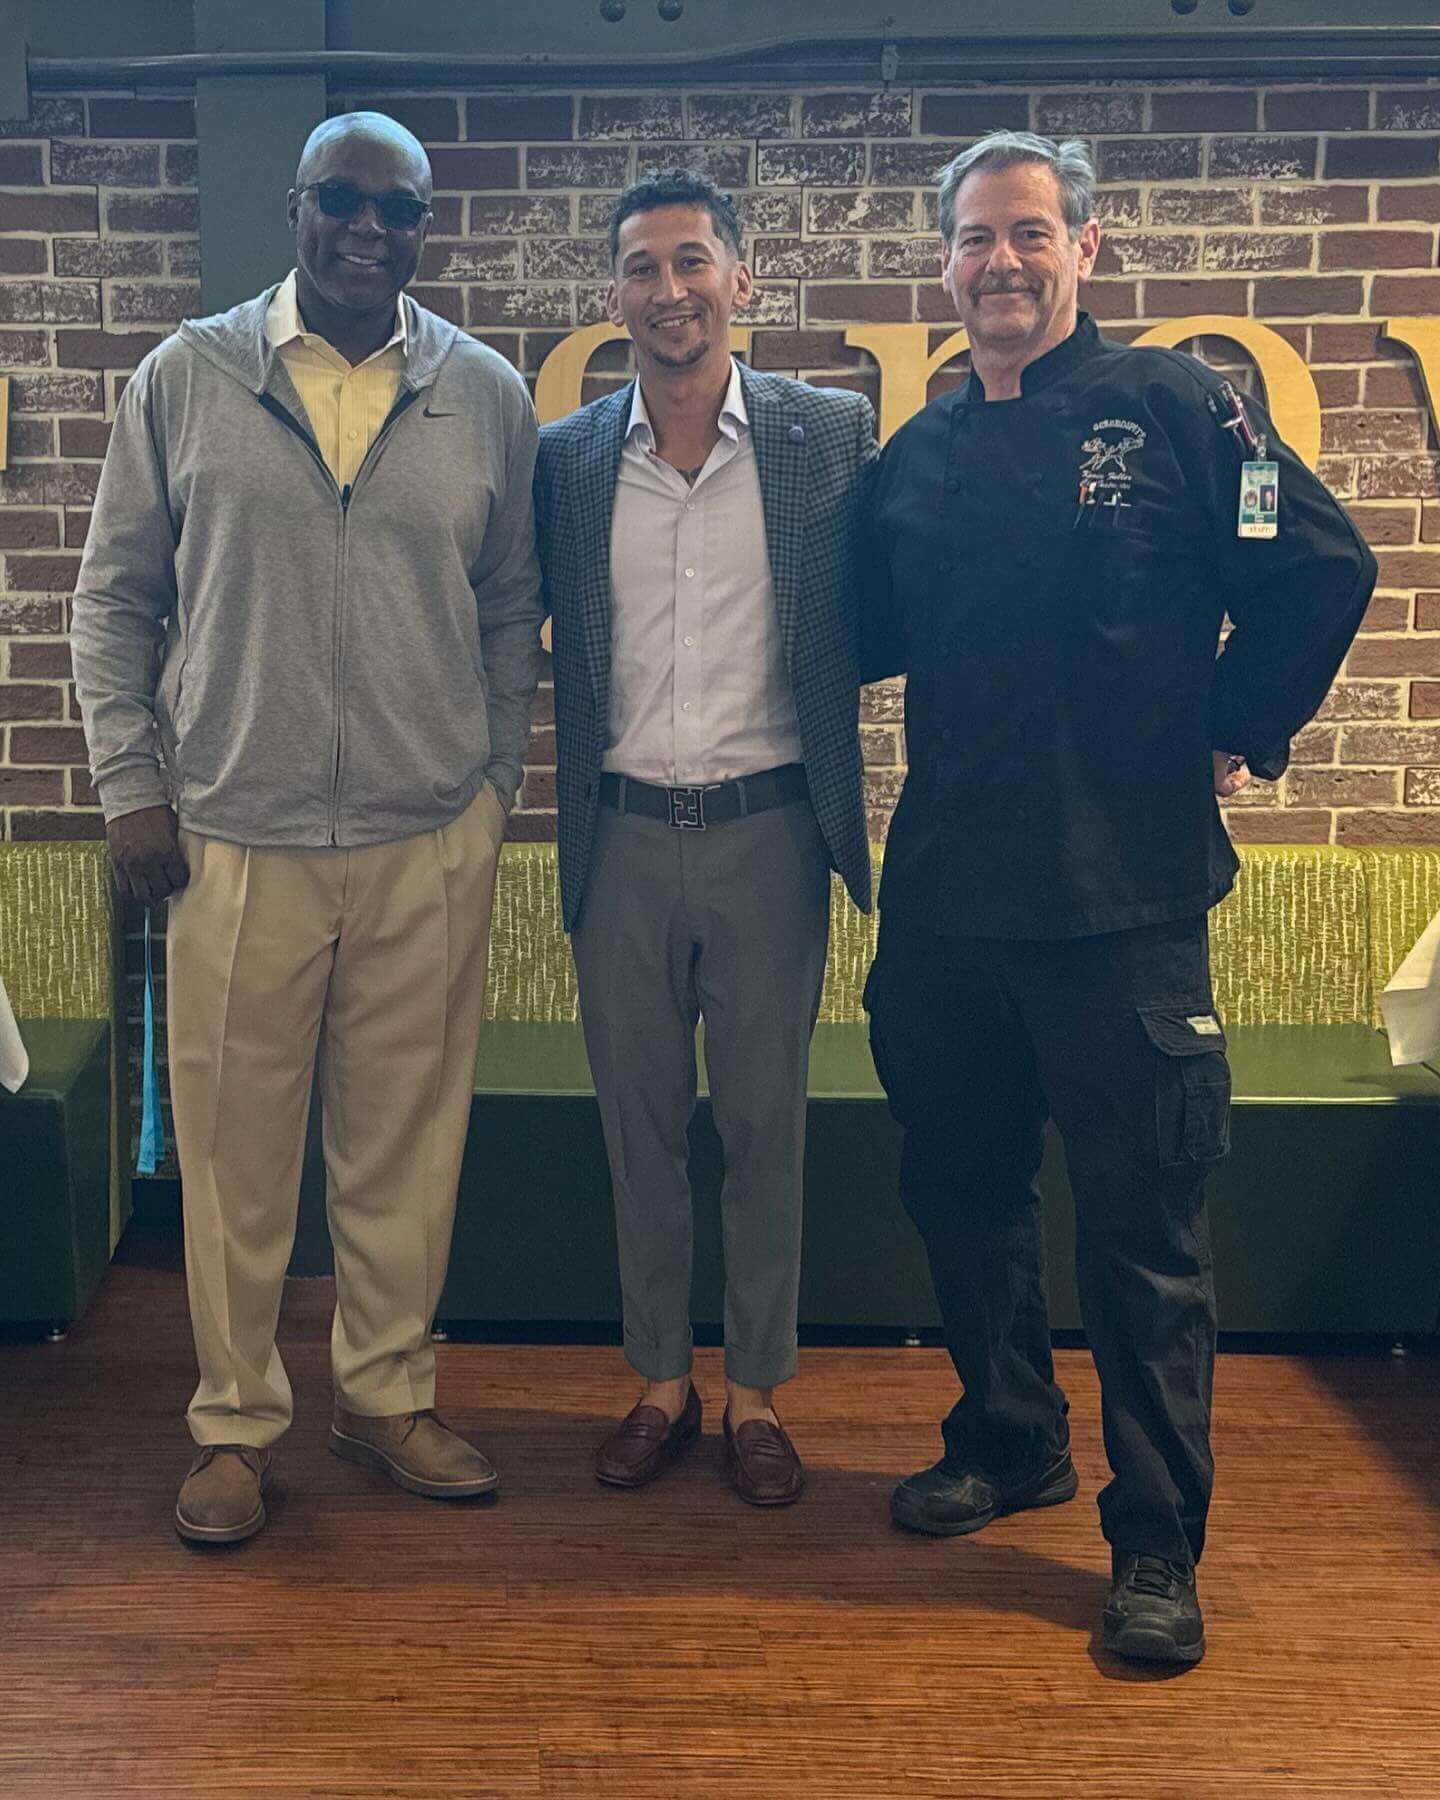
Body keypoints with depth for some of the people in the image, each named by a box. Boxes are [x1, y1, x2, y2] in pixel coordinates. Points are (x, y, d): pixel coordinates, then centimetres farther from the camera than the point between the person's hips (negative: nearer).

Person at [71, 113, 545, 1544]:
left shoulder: (487, 394, 5)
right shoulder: (186, 379, 3)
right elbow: (115, 596, 6)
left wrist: (494, 783, 6)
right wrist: (129, 785, 0)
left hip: (430, 844, 1)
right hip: (234, 837, -1)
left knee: (407, 1140, 10)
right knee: (234, 1149, 6)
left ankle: (387, 1393, 28)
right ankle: (235, 1423, 23)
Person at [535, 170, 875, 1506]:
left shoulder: (832, 434, -2)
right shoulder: (564, 458, 3)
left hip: (767, 832, -2)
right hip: (622, 837, 2)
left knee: (765, 1124, 8)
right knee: (638, 1122, 12)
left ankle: (756, 1394, 23)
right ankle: (659, 1382, 27)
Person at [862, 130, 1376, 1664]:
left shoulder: (1166, 406, -2)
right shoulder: (917, 455, 12)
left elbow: (1321, 566, -3)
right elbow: (867, 634, 22)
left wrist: (1233, 732, -3)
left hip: (1124, 892, -5)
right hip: (947, 891, 5)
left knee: (1141, 1224, 1)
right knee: (959, 1186, 15)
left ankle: (1157, 1546, 12)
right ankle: (1007, 1440, 36)